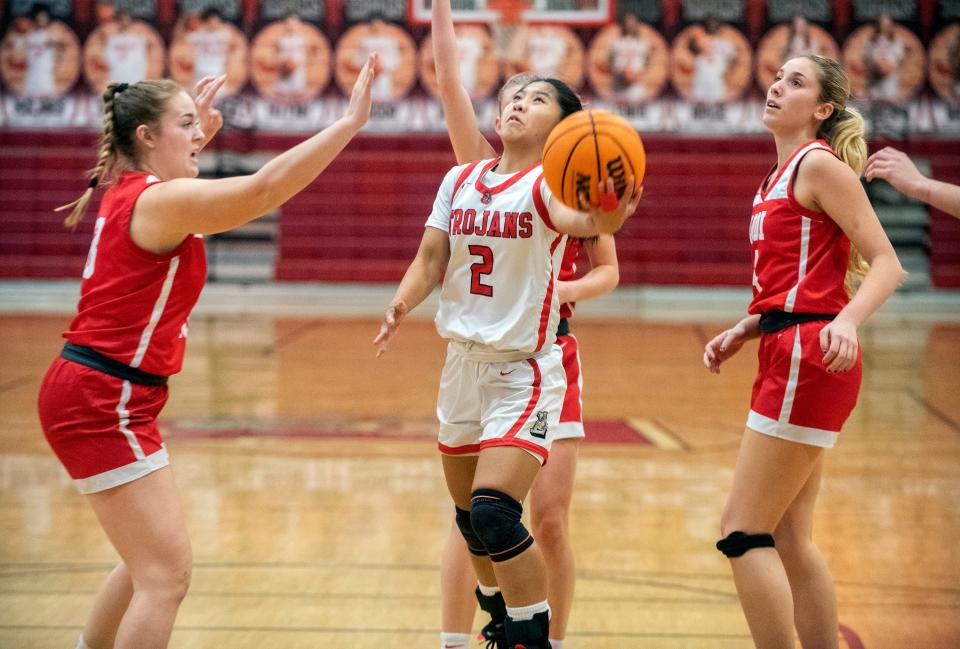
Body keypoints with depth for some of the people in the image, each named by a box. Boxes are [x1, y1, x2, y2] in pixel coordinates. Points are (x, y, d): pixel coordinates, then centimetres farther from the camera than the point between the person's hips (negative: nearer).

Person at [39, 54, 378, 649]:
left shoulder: (128, 193, 11)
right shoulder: (159, 199, -17)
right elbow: (266, 187, -29)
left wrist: (197, 136, 30)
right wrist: (351, 120, -27)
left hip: (93, 392, 10)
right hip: (104, 399, -10)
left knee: (150, 562, 22)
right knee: (167, 573, -11)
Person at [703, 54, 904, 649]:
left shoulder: (819, 164, -8)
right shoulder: (781, 176, 19)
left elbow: (887, 263, -13)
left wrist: (847, 322, -30)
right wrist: (743, 331, 13)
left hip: (809, 358, -10)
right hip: (789, 355, 10)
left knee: (743, 533, -8)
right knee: (790, 539, 12)